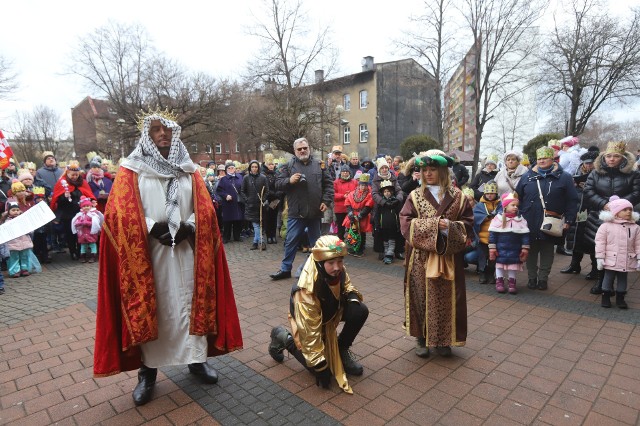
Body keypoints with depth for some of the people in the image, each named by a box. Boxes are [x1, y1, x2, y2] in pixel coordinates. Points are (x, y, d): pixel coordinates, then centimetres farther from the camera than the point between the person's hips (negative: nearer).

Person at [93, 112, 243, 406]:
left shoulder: (188, 170, 9)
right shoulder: (131, 171, 1)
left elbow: (205, 209, 5)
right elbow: (119, 212, -6)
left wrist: (189, 227, -13)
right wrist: (152, 228, -18)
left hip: (186, 251, 2)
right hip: (147, 252, -2)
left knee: (190, 303, 9)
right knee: (148, 310, 7)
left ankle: (196, 359, 25)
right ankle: (147, 371, 23)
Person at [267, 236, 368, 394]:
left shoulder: (339, 271, -22)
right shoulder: (307, 289, -39)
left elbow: (346, 286, 3)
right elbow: (309, 330, -32)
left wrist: (351, 295, -20)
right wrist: (320, 366, -26)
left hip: (330, 311, 5)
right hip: (307, 318, -5)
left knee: (360, 310, -19)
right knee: (322, 369, -8)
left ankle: (342, 350, 6)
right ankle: (283, 337, 12)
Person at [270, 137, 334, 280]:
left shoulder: (319, 165, 8)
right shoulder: (288, 166, 4)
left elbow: (329, 184, 9)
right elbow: (277, 184, 1)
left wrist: (326, 201, -2)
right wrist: (289, 180, -18)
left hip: (315, 211, 2)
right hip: (296, 212, -1)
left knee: (315, 242, 13)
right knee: (291, 241, 4)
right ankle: (285, 269, 17)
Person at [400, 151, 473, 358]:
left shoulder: (457, 196, 1)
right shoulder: (415, 196, 0)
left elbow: (468, 223, 1)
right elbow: (405, 222, -9)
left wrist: (450, 226, -19)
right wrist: (433, 224, -18)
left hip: (448, 257, 1)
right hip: (421, 258, 0)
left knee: (446, 298, 9)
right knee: (422, 297, 6)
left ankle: (443, 339, 26)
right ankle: (421, 338, 22)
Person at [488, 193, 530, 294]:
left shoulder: (521, 219, -1)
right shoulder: (498, 218, -8)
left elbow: (525, 235, 2)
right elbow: (492, 233, -7)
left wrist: (525, 248, -2)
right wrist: (492, 247, -9)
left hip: (515, 250, 2)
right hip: (501, 249, -2)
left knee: (513, 265, 10)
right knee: (500, 263, 8)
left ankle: (512, 281, 25)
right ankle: (499, 280, 22)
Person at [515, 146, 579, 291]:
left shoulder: (564, 177, 2)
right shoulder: (527, 177, 7)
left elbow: (572, 201, 0)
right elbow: (517, 198, 9)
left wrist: (568, 220, -6)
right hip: (529, 225, 1)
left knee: (547, 252, 10)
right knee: (531, 251, 9)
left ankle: (543, 279, 22)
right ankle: (532, 278, 21)